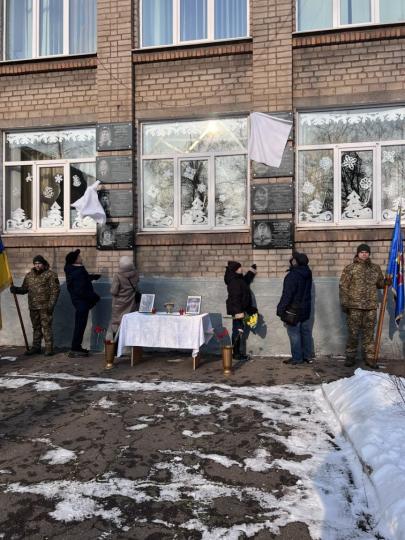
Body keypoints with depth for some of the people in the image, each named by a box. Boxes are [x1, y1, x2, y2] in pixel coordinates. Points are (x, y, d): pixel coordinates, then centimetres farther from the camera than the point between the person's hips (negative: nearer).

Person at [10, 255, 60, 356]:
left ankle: (49, 348, 0)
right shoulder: (29, 275, 13)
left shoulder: (50, 274, -4)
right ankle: (36, 347, 22)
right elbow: (24, 289, 17)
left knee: (46, 326, -6)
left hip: (45, 306, -6)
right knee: (36, 327, 13)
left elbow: (55, 290, -8)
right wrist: (16, 289, -4)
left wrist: (51, 304, -15)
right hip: (33, 306, 6)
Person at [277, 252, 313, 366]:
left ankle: (297, 358, 7)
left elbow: (287, 295, -22)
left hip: (294, 310, -8)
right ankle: (308, 356, 22)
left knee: (294, 334, 1)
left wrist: (281, 310, -16)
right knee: (306, 332, 14)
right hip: (306, 309, 8)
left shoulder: (292, 276, -22)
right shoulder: (307, 272, 2)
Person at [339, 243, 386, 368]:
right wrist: (344, 303, -8)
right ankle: (350, 357, 14)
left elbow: (379, 283, 20)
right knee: (353, 333, 2)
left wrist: (386, 282, -3)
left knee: (369, 333, 8)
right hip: (354, 306, -3)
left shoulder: (375, 268, 11)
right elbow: (343, 286, -3)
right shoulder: (350, 268, -1)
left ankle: (369, 358, 17)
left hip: (371, 307, 3)